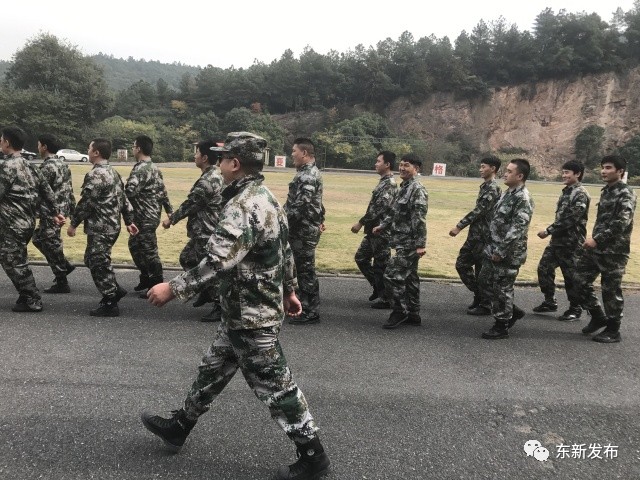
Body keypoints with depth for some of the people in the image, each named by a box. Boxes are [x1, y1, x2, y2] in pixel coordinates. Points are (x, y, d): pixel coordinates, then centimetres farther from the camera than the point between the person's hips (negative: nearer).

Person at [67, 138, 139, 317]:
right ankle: (115, 289, 23)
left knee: (99, 264, -1)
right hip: (112, 225, 10)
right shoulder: (113, 173, 13)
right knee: (91, 260, 21)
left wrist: (73, 223, -7)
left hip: (99, 228, -10)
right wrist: (129, 221, 19)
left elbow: (86, 203, -17)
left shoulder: (95, 175, -17)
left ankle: (110, 304, 7)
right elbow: (124, 199, 15)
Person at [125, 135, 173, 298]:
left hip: (145, 218, -10)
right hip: (150, 215, 10)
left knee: (149, 251, -2)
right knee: (134, 245, 21)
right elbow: (162, 191, 15)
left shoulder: (140, 169, -18)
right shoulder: (154, 168, 12)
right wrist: (169, 211, 19)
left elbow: (129, 191, -29)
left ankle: (157, 286, 7)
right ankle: (146, 278, 31)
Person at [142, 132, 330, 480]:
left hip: (251, 317, -10)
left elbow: (218, 262, -32)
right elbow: (285, 251, 16)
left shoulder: (242, 207, -24)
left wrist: (173, 289, -24)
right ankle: (179, 427, 41)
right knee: (212, 370, 22)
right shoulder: (266, 198, 9)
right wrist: (288, 290, 25)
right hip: (245, 311, 10)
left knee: (275, 387, 2)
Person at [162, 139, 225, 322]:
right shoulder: (214, 175, 10)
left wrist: (171, 219, -1)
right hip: (203, 230, 10)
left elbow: (190, 204, -14)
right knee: (186, 258, 22)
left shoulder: (208, 180, -22)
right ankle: (206, 291, 33)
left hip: (207, 232, -10)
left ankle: (221, 307, 7)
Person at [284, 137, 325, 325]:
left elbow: (300, 206, -25)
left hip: (304, 230, -10)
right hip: (305, 228, 10)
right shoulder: (310, 173, 16)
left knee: (306, 270, -3)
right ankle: (308, 307, 25)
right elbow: (315, 202, 23)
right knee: (304, 269, 15)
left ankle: (309, 312, 5)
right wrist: (320, 219, 25)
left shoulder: (307, 177, -18)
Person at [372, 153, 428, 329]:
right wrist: (382, 226, 15)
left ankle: (400, 312, 4)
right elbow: (395, 211, 23)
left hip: (409, 244, -10)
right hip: (405, 242, 10)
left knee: (392, 275, -9)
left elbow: (420, 219, -21)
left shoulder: (418, 190, -15)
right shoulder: (404, 187, 14)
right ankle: (413, 314, 23)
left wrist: (421, 244, -24)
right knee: (409, 277, 14)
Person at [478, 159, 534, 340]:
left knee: (502, 289, 1)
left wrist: (501, 251, -22)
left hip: (508, 253, -10)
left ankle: (502, 326, 16)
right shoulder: (508, 193, 12)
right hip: (494, 250, 10)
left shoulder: (523, 199, -17)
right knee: (484, 282, 16)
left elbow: (517, 229, -23)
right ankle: (512, 311, 31)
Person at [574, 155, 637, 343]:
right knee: (580, 281, 8)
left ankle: (613, 331, 16)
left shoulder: (626, 194, -12)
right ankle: (598, 317, 25)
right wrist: (593, 239, 13)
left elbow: (621, 223, -22)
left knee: (611, 291, 1)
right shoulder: (606, 191, 14)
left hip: (614, 251, -8)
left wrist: (597, 239, -23)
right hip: (596, 247, 8)